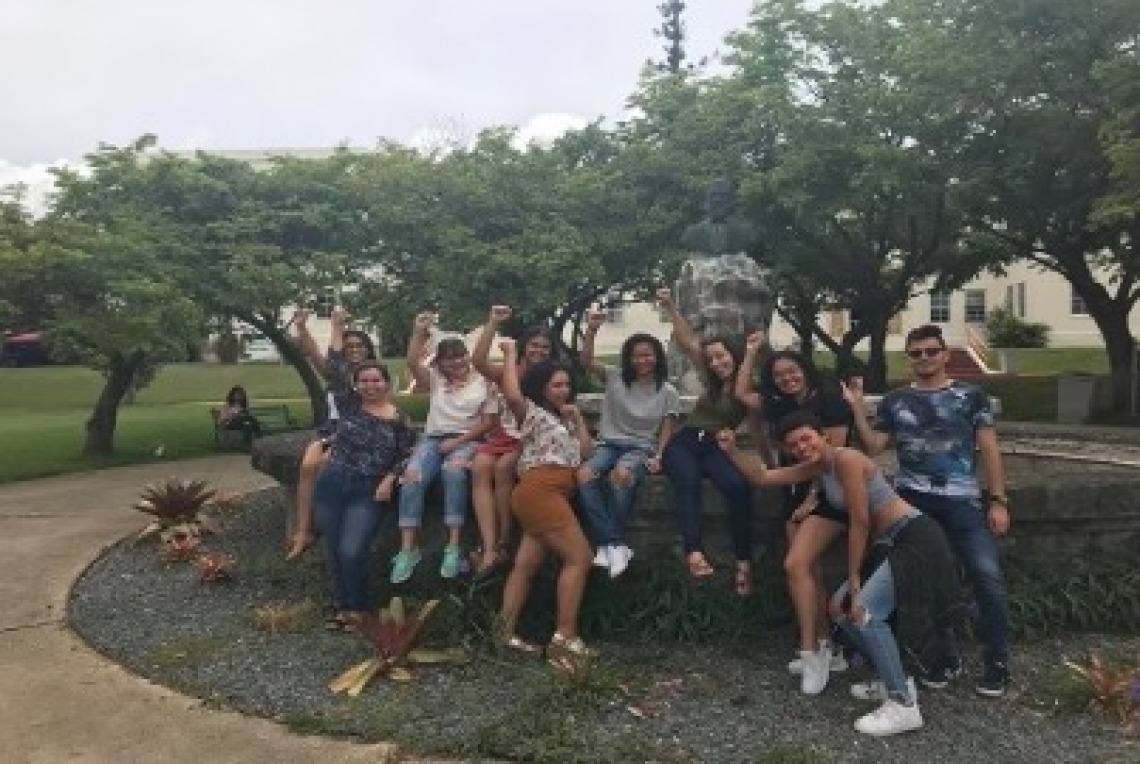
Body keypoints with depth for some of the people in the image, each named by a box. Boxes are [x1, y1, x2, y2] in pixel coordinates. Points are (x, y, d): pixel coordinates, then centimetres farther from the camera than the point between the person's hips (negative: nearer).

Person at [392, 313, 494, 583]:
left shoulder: (482, 381, 8)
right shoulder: (435, 379, 16)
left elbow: (488, 420, 0)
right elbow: (412, 364, -3)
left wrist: (458, 440, -10)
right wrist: (419, 333, -15)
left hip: (468, 439, -3)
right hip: (434, 438, 3)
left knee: (454, 470, -38)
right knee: (412, 476, -27)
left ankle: (454, 547, -36)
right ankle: (408, 549, -26)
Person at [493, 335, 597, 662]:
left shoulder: (563, 421, 29)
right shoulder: (532, 412, 4)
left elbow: (586, 451, 22)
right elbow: (512, 395, -18)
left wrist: (577, 418, 15)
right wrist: (510, 354, -7)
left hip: (552, 495, 9)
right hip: (539, 491, -9)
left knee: (526, 565, 4)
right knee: (579, 556, -13)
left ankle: (506, 631, 4)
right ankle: (565, 637, -13)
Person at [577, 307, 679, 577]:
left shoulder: (668, 392, 5)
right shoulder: (615, 377, 6)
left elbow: (666, 430, 6)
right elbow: (587, 361, -6)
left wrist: (658, 456, -12)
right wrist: (591, 330, -22)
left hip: (642, 448, -2)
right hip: (610, 444, 2)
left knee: (621, 474, -39)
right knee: (584, 476, -32)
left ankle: (608, 544, -24)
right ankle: (616, 544, -29)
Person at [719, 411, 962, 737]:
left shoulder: (847, 459, -18)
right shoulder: (817, 467, 7)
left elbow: (860, 523, -16)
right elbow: (761, 476, 12)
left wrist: (853, 578, -8)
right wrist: (731, 449, -2)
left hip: (916, 538, -10)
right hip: (891, 544, 10)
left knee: (865, 611, -19)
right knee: (841, 607, 9)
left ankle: (904, 706, -10)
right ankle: (894, 681, 20)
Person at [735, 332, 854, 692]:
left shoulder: (829, 401, -8)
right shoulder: (780, 406, 12)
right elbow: (742, 393, 21)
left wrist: (814, 498, -14)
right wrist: (751, 352, 14)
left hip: (826, 496, -7)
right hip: (795, 495, 7)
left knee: (796, 564, -20)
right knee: (809, 572, 7)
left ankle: (810, 654, -14)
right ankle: (828, 650, 16)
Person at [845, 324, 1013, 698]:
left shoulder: (971, 396, 5)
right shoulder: (895, 401, 11)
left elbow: (989, 449, 3)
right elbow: (873, 446, 5)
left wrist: (998, 501, -4)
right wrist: (857, 407, -6)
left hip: (962, 501, -2)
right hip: (912, 501, 2)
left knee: (987, 576, -12)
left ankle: (998, 663, 3)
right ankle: (945, 657, 22)